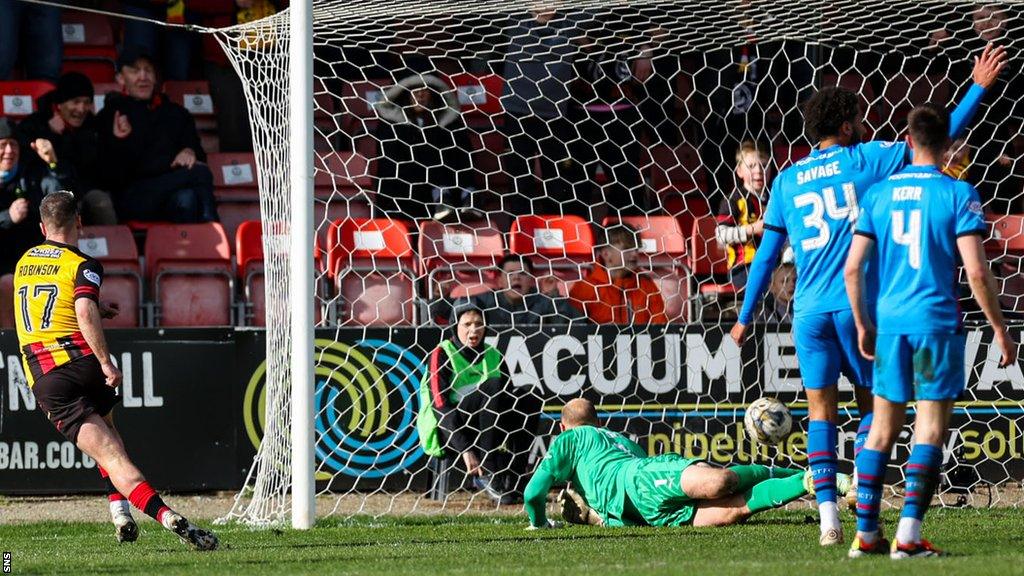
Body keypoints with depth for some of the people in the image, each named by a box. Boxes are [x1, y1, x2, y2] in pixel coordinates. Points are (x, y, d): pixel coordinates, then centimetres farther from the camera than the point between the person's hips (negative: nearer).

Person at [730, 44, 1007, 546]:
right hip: (857, 304, -2)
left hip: (810, 311, 2)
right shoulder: (865, 161, 1)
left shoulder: (787, 180, 10)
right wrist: (978, 89, 11)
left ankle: (828, 518, -4)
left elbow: (767, 254, 12)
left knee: (821, 411, 6)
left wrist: (745, 317, 18)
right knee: (872, 404, 10)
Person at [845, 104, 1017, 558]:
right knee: (930, 430, 0)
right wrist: (1000, 329, -2)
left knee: (883, 426, 12)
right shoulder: (957, 194, -7)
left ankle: (865, 533, 12)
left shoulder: (878, 193, 6)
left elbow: (853, 267, 6)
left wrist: (863, 325, 19)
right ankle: (908, 535, -7)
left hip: (889, 322, 4)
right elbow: (976, 271, -12)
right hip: (937, 323, -4)